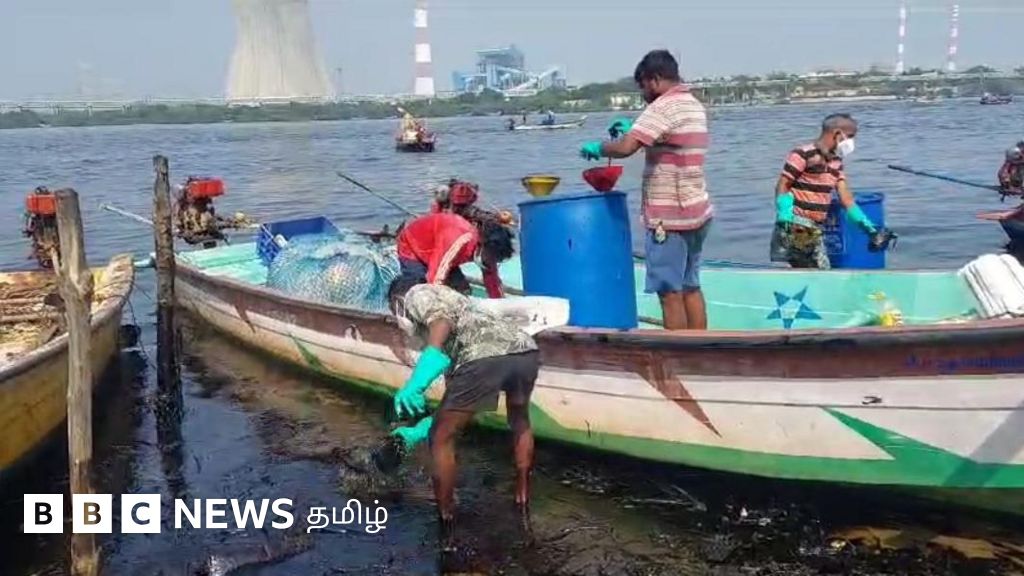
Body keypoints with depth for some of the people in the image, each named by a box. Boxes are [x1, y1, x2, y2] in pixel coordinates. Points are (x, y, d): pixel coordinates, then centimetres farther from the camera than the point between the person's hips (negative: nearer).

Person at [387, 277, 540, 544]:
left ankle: (445, 525, 19)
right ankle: (523, 503, 45)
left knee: (441, 439, 10)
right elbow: (456, 394, 41)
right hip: (525, 350, 8)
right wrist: (419, 430, 50)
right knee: (520, 422, 36)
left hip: (485, 358, -8)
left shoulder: (417, 294, 20)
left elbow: (443, 322, -6)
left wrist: (415, 384, -14)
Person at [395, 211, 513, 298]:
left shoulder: (487, 244, -17)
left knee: (463, 290, -8)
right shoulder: (459, 244, -43)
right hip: (411, 246, -7)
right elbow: (436, 281, -45)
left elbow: (493, 283, -5)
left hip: (434, 247, 7)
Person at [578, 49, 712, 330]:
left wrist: (597, 147, -6)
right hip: (696, 212, 9)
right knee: (690, 288, 15)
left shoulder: (665, 106, -14)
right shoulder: (694, 106, 15)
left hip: (669, 217, -9)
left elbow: (626, 147, -25)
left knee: (670, 292, -3)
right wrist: (634, 129, 18)